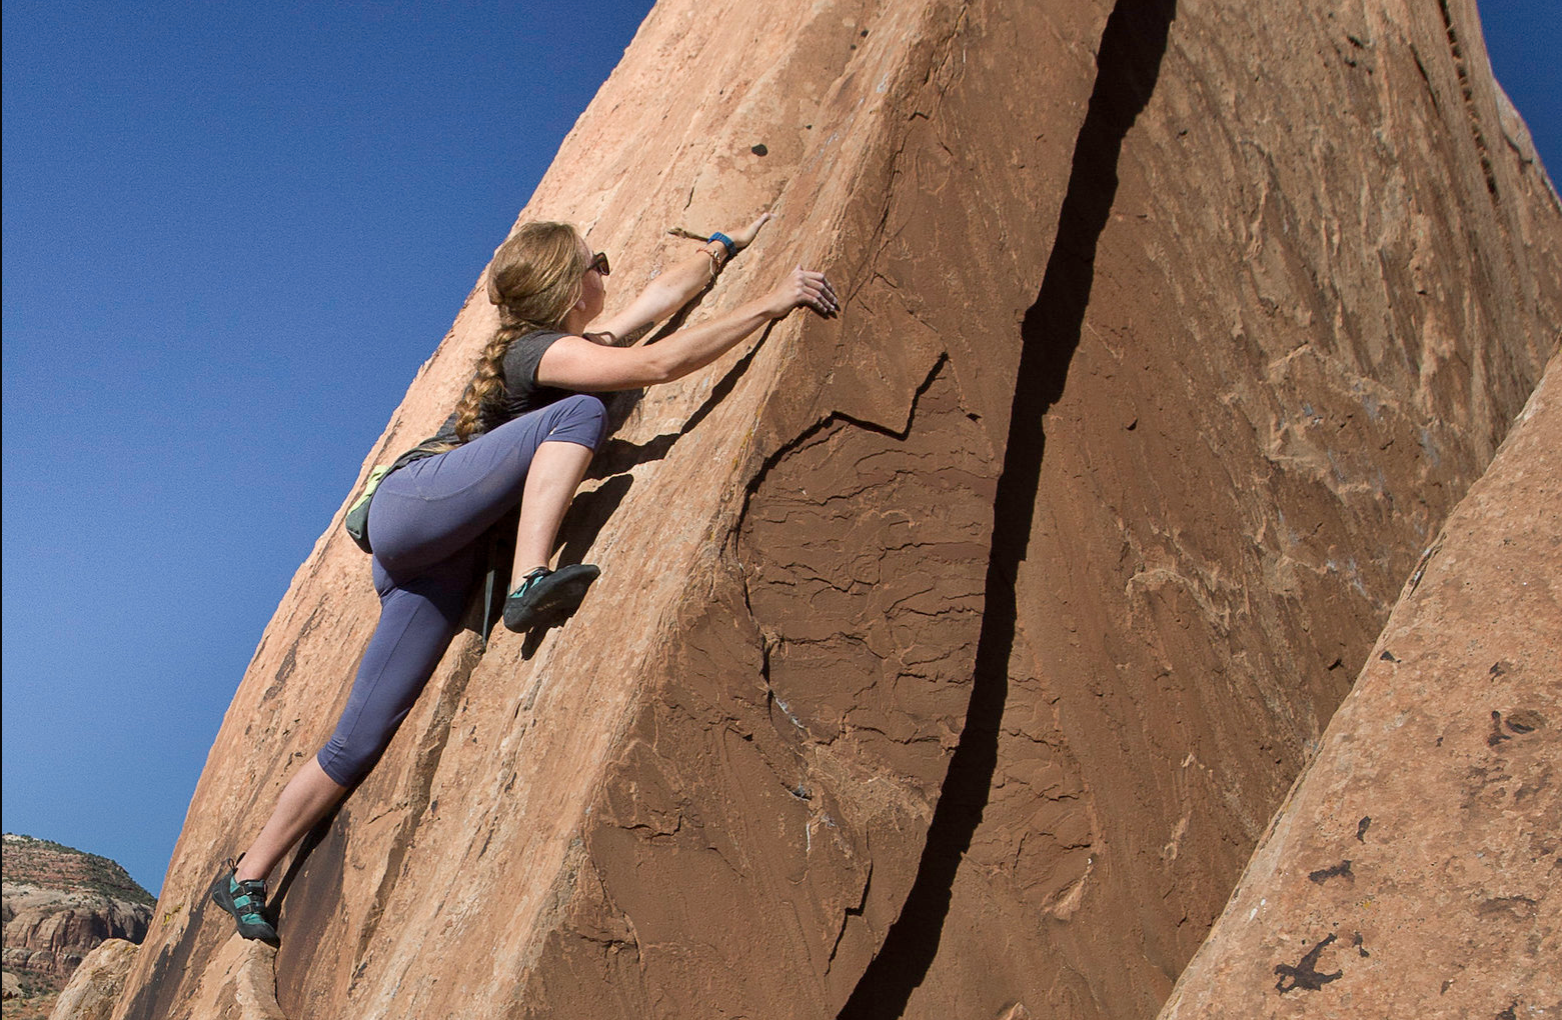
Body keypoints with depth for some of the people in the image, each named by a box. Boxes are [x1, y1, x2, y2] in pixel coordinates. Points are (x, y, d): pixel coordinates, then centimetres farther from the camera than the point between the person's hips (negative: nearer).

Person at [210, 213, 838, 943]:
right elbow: (659, 364, -21)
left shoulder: (578, 345, 20)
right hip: (413, 504, -8)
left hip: (442, 560, 8)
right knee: (579, 413, -21)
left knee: (361, 741, 4)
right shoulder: (538, 351, -8)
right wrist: (771, 305, -18)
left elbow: (664, 293, 30)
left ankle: (247, 876, 12)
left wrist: (731, 245, 37)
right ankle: (530, 582, -35)